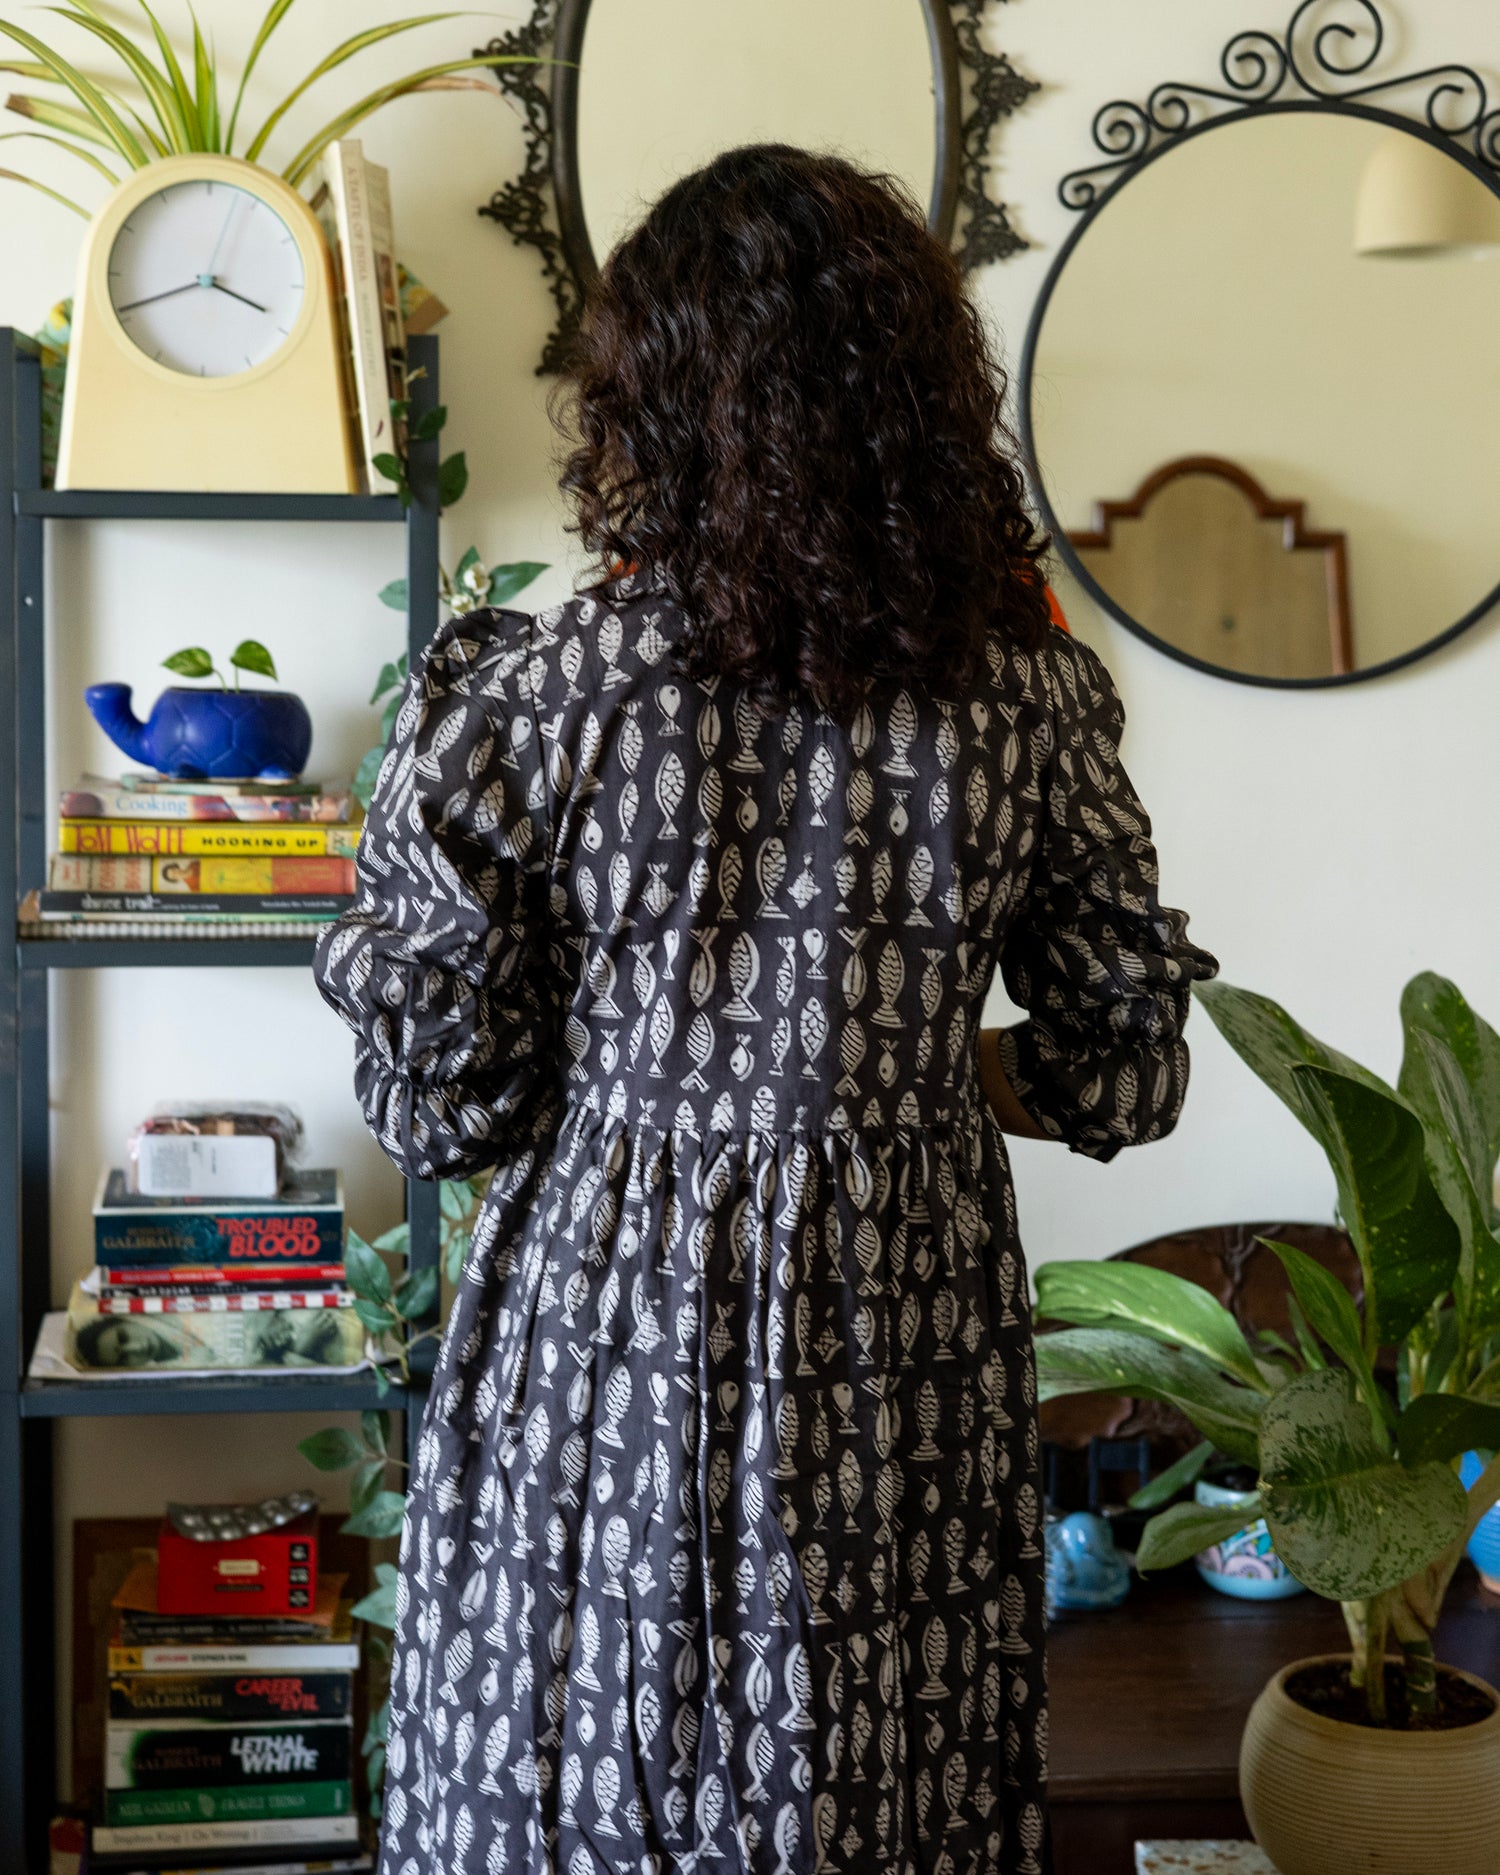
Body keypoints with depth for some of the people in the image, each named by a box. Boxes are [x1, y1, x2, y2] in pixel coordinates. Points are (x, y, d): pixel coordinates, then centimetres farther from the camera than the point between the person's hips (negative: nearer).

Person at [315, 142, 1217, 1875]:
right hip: (905, 1360, 2)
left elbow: (439, 1106, -8)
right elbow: (1122, 1078, 2)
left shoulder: (531, 694, -13)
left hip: (605, 1359, -1)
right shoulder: (1034, 699, -6)